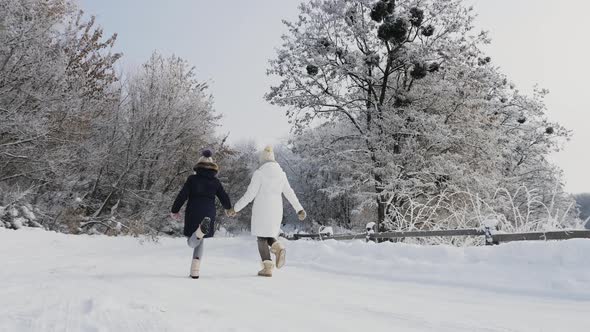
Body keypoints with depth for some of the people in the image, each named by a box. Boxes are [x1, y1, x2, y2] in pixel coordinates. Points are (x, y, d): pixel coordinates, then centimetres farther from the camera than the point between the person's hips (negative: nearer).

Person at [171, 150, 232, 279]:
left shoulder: (192, 179, -1)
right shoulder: (215, 181, 5)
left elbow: (182, 196, -5)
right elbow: (224, 197, 11)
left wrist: (175, 210, 7)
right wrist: (228, 208, 30)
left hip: (193, 214, -2)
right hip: (209, 214, 2)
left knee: (192, 242, 2)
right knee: (199, 242, 16)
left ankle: (202, 229, -33)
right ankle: (195, 271, 7)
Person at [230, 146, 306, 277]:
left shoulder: (259, 173, -9)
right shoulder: (281, 173, 6)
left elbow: (249, 195, -12)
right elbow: (289, 193, 8)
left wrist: (236, 208, -3)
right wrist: (299, 209, 12)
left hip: (261, 210, -5)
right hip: (276, 211, 5)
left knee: (261, 238, 7)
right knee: (268, 235, 21)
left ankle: (267, 268, -1)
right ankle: (278, 248, -9)